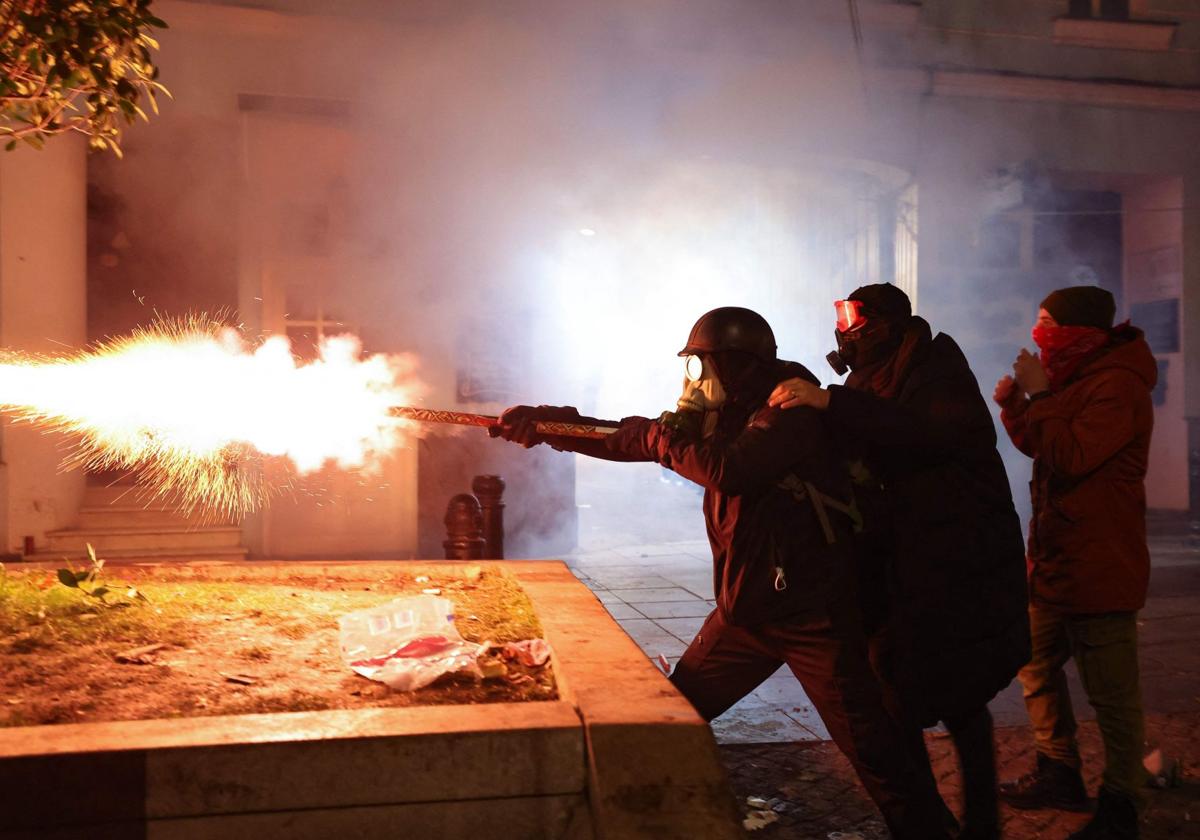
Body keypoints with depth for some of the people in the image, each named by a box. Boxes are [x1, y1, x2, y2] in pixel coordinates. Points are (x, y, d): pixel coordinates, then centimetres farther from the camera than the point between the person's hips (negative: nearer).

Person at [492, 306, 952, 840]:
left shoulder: (792, 411, -15)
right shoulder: (721, 414, 9)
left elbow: (728, 470, -30)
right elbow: (631, 439, 11)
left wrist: (664, 439, -13)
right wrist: (544, 424, 4)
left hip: (811, 612, -8)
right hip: (743, 610, 8)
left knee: (877, 760, -5)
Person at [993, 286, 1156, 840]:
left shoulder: (1116, 383, -16)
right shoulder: (1076, 378, 15)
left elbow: (1072, 456, -27)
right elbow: (1039, 446, 19)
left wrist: (1039, 394, -20)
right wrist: (1014, 405, 2)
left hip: (1098, 567, -10)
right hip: (1053, 558, 10)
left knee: (1111, 692, 1)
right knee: (1036, 666, 17)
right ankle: (1060, 775, 31)